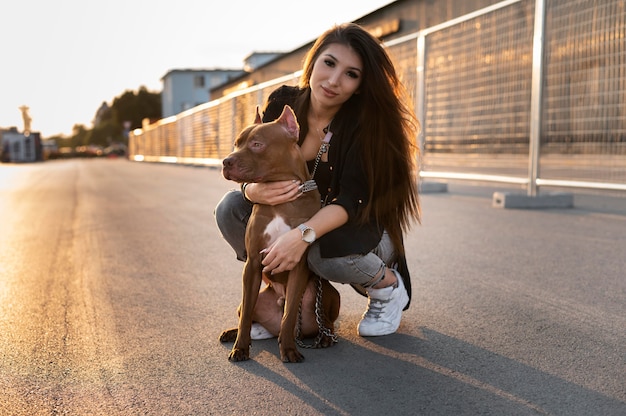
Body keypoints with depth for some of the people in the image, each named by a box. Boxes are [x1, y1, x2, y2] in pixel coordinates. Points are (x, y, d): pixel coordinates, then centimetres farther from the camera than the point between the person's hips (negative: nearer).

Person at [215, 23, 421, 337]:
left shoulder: (364, 123, -22)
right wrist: (254, 191, -37)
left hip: (361, 230, -3)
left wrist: (304, 234, -47)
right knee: (231, 208, -19)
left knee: (324, 251, -37)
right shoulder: (282, 103, -12)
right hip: (296, 224, 4)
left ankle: (388, 286, -1)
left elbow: (351, 200, -30)